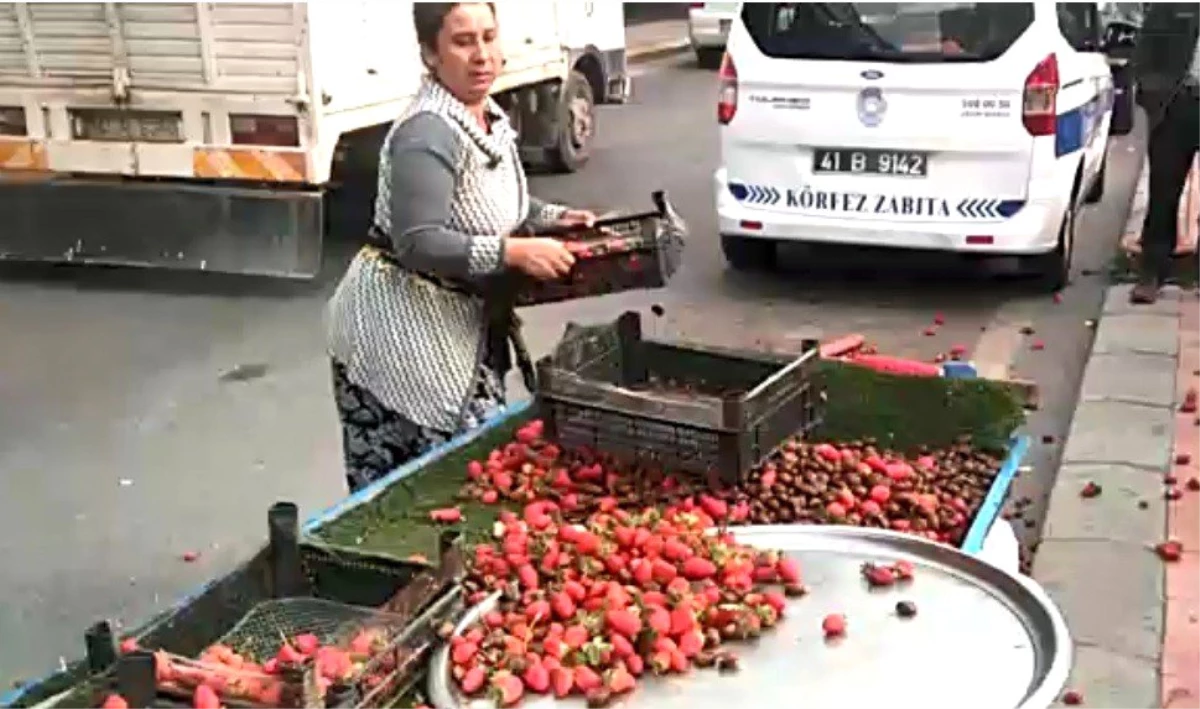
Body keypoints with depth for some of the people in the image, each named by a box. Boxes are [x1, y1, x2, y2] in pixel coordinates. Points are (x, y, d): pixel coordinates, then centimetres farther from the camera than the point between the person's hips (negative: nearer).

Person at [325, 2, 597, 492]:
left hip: (461, 321, 9)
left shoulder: (493, 121, 7)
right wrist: (515, 253, -29)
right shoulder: (429, 133, -22)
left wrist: (552, 217, 7)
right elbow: (418, 244, -28)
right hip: (397, 331, -9)